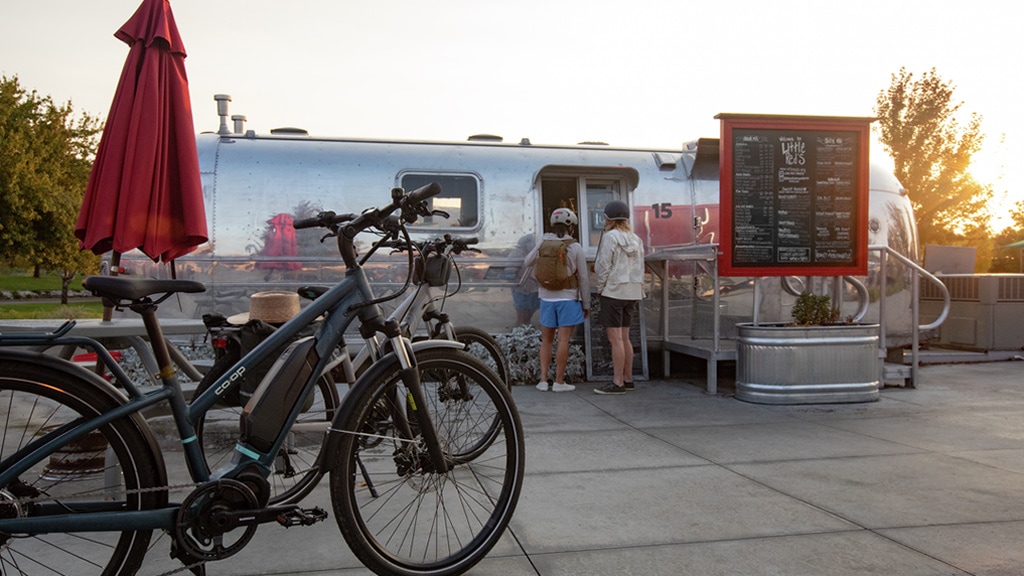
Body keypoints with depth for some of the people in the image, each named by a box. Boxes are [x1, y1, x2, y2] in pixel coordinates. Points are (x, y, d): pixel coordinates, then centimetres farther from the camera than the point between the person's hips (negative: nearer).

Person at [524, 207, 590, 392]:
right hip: (568, 298, -3)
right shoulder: (575, 247, -6)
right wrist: (586, 303, 5)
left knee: (546, 340, 12)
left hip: (547, 298, 3)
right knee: (563, 340, 0)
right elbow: (583, 278, -3)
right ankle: (559, 382, 3)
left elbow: (527, 262, 12)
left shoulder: (543, 243, 0)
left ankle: (543, 379, 10)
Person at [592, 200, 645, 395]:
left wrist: (600, 287, -1)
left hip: (613, 291, -8)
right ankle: (627, 379, 18)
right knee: (624, 338, 14)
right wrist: (637, 291, 17)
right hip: (633, 292, 8)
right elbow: (640, 268, 13)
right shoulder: (636, 239, 12)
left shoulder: (610, 237, -10)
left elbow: (604, 266, -12)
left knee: (615, 339, -6)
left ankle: (617, 383, -4)